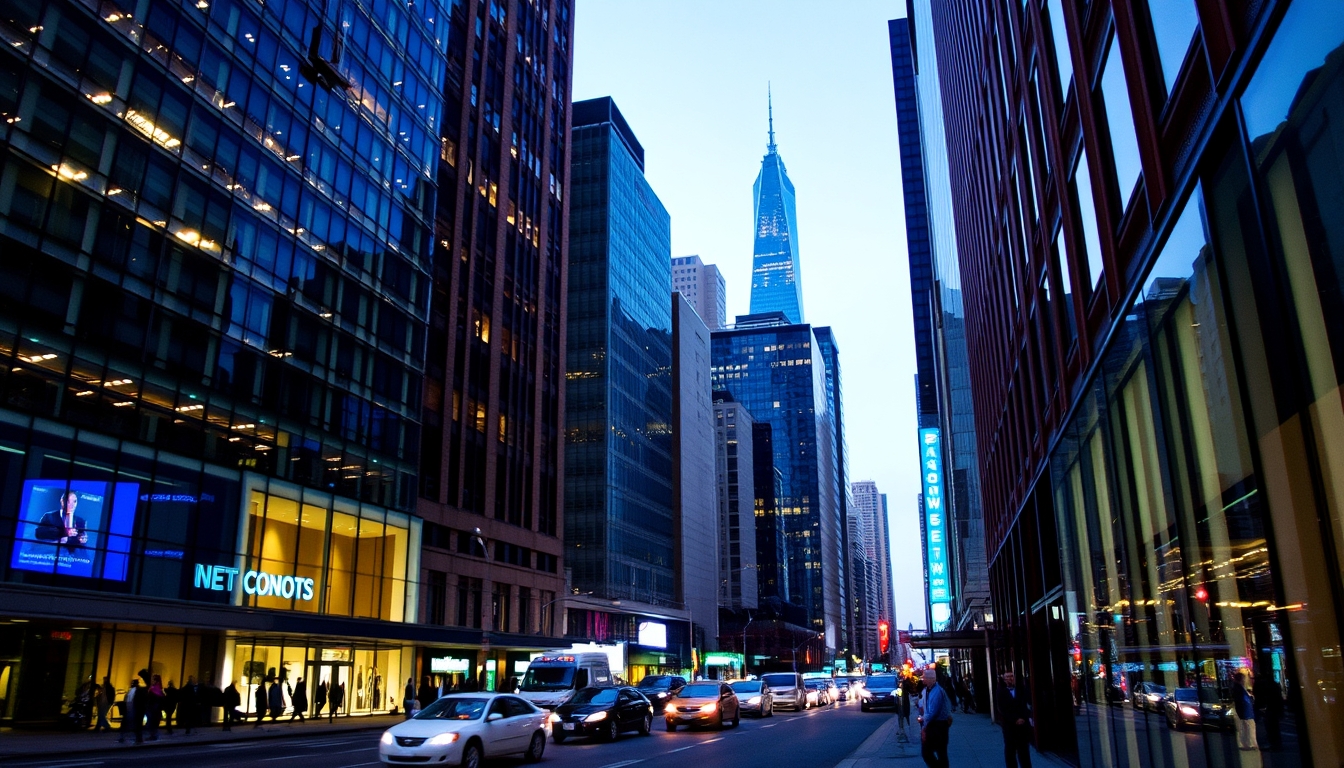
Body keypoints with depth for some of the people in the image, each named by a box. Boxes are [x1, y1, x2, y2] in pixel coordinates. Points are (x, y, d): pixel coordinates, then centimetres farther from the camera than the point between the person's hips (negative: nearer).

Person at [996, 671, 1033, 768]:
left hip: (1023, 724, 2)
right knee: (1010, 750, 3)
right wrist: (1015, 720, -15)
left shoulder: (1022, 691, 10)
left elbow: (1026, 706, 4)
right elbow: (1002, 710, -6)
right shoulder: (1001, 693, 2)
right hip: (1009, 725, -1)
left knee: (1024, 750, 4)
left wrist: (1023, 719, -12)